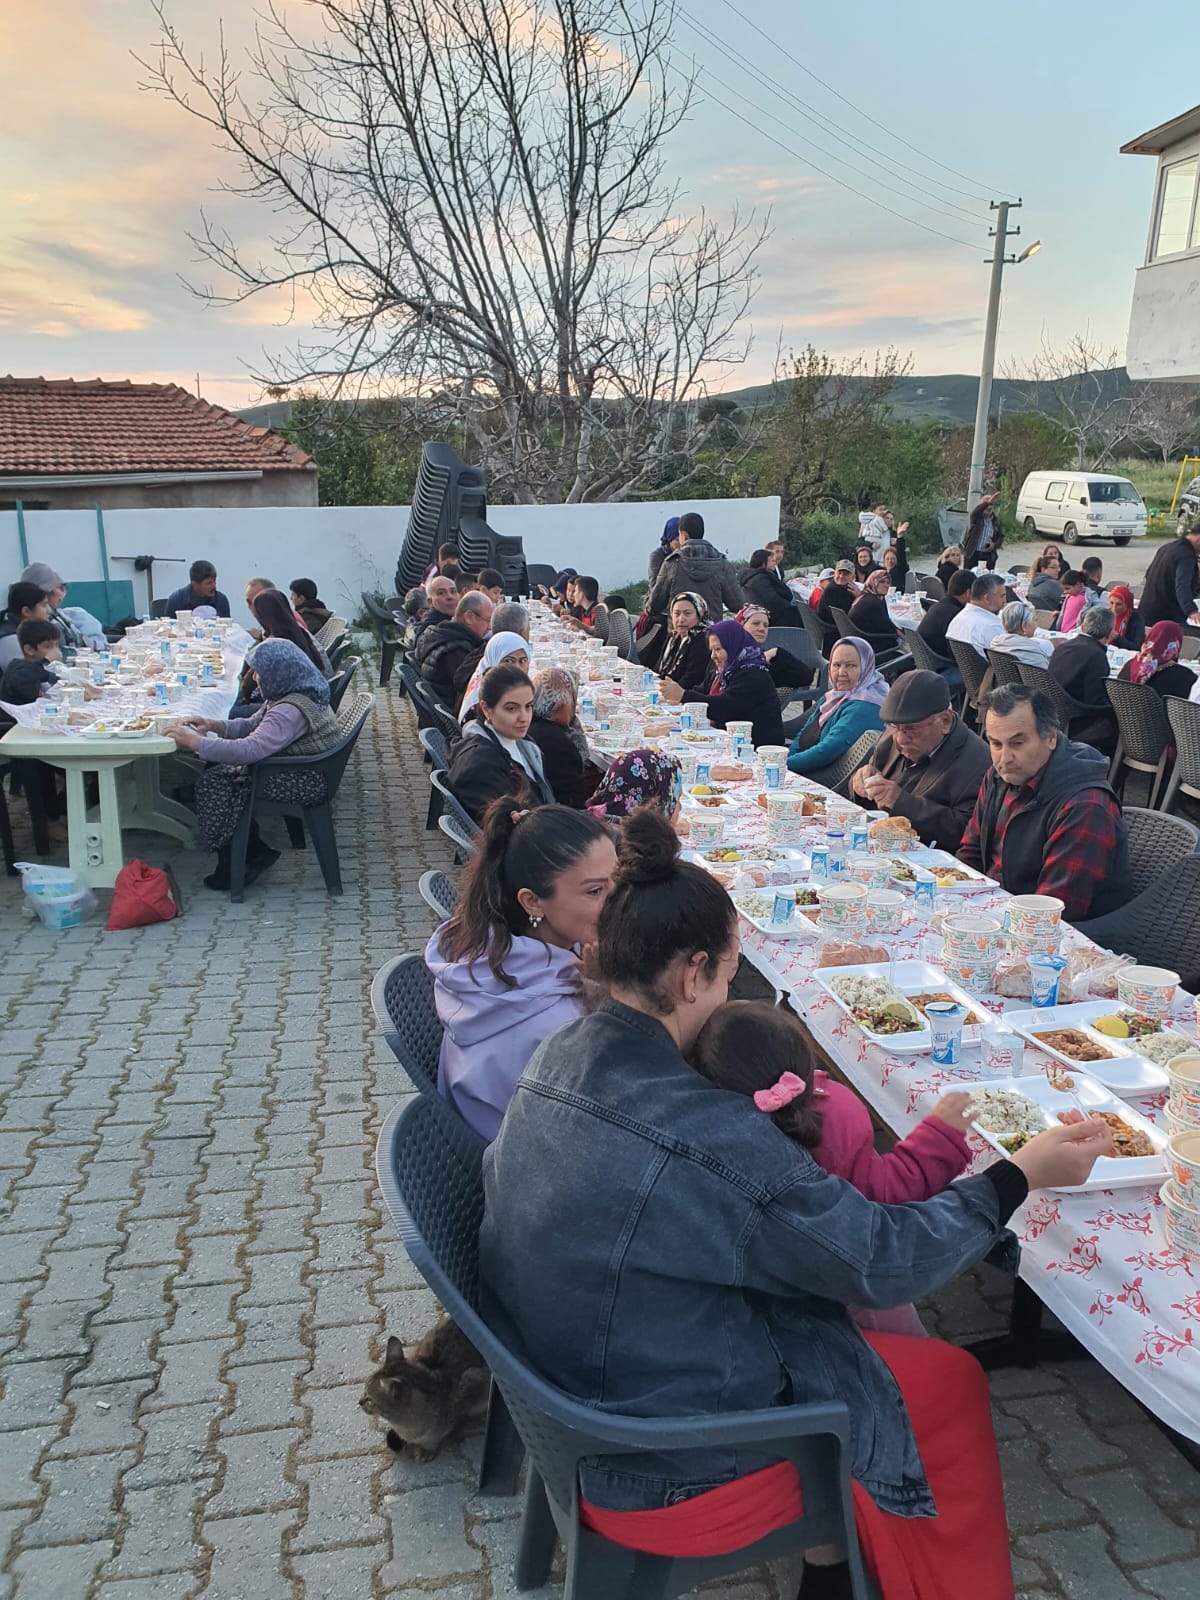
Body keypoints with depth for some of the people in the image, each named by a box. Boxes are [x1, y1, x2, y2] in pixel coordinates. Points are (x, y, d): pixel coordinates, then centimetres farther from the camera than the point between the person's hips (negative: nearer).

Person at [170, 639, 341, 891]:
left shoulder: (291, 710, -28)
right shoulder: (284, 696, 7)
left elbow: (250, 750, -36)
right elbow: (252, 726, 16)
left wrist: (196, 743, -29)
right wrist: (214, 725, -2)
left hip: (305, 784, -11)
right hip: (297, 772, 11)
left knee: (214, 783, -8)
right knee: (218, 771, 10)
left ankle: (233, 868, 7)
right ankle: (255, 851, 14)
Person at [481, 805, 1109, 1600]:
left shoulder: (559, 1055, -9)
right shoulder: (708, 1136, -33)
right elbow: (883, 1260, -20)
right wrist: (1022, 1173, -8)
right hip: (662, 1475, -7)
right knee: (952, 1385, 9)